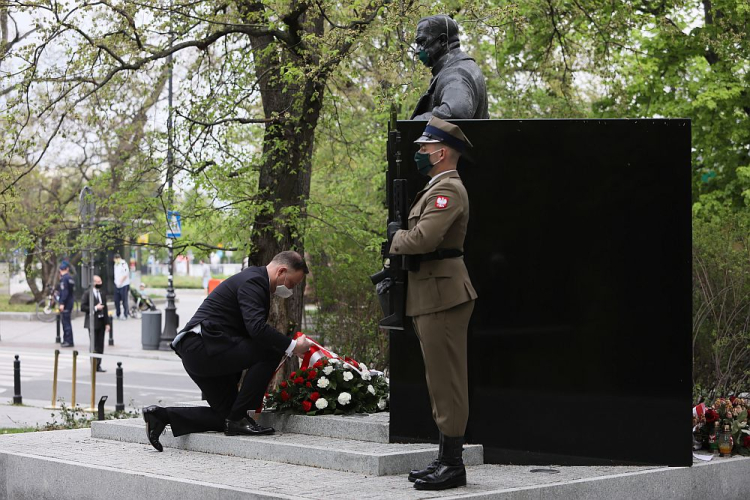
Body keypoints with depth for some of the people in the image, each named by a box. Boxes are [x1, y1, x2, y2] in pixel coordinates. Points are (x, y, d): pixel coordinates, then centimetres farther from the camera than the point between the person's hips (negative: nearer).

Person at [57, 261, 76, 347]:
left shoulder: (64, 278, -14)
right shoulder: (70, 278, 13)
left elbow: (64, 291, -21)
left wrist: (62, 303, -22)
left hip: (65, 304, -9)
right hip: (70, 303, 9)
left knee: (65, 322, -6)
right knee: (66, 322, 16)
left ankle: (69, 341, -6)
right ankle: (66, 340, 22)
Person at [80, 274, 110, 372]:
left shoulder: (103, 293, 13)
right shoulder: (87, 293, -5)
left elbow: (105, 308, 14)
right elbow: (83, 307, -10)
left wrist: (107, 323, 9)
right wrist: (95, 308, -16)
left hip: (101, 322, 6)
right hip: (93, 322, -6)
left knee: (100, 346, 6)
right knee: (94, 345, -3)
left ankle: (98, 365, 12)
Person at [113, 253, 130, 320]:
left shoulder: (123, 264, -13)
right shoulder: (115, 264, 14)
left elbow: (125, 275, -17)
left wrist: (120, 282, -16)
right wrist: (116, 282, 11)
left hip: (123, 285, -8)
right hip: (117, 285, 8)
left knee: (124, 301, -2)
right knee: (116, 300, 9)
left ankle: (125, 315, 5)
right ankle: (118, 315, 19)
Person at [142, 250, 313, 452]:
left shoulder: (254, 280, 22)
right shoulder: (252, 281, -11)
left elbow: (252, 330, 27)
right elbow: (257, 327, -26)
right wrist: (292, 346, -21)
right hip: (205, 346, -11)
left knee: (226, 414, 11)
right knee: (270, 351, -17)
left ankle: (162, 416, 6)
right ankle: (238, 418, -11)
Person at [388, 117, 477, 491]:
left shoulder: (448, 189, -14)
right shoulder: (435, 188, 19)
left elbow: (423, 238, -26)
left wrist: (396, 237, -8)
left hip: (442, 295, -11)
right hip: (430, 295, 11)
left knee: (447, 382, -7)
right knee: (441, 381, 13)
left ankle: (453, 464, -3)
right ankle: (445, 460, 18)